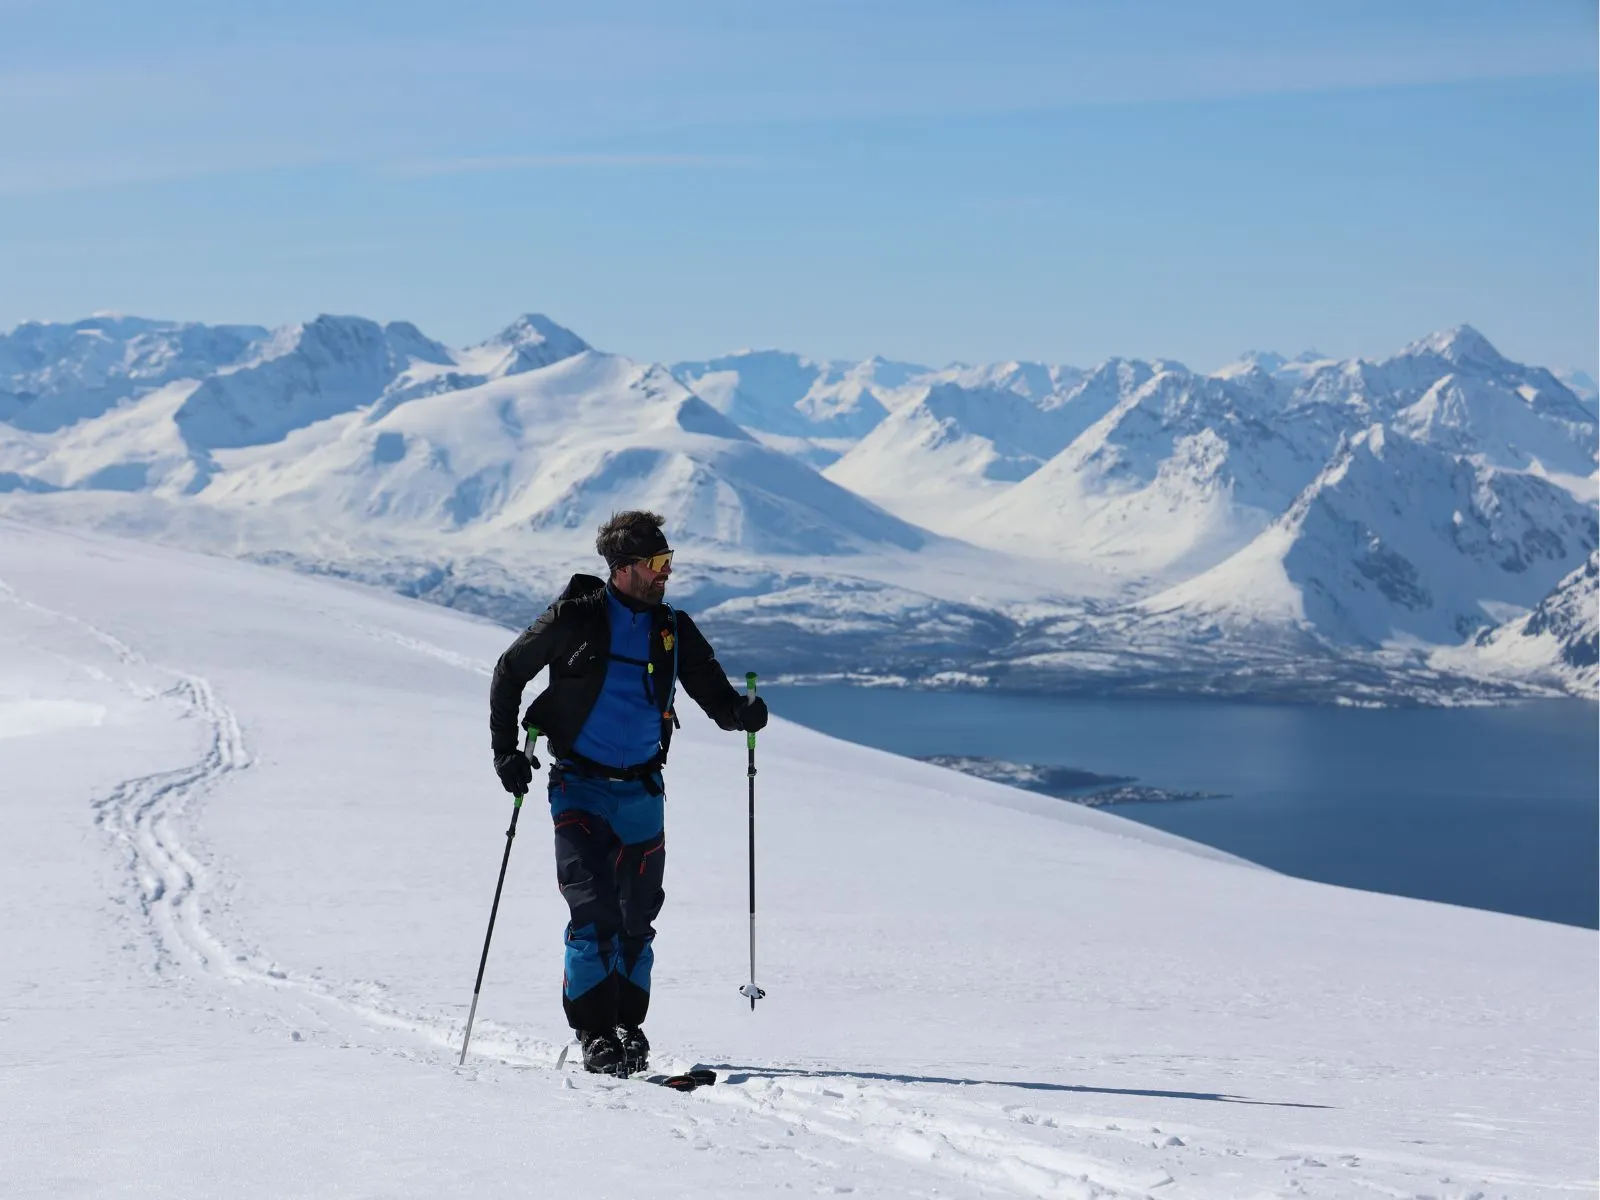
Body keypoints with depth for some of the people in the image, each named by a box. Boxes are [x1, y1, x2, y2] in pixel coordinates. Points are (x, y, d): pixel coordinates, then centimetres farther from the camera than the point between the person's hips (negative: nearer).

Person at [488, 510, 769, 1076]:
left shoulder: (673, 630, 5)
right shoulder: (575, 619, -7)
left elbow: (714, 696, 12)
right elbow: (509, 672, 4)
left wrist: (742, 712, -11)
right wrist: (506, 751, -2)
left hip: (641, 790, 4)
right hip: (580, 786, -3)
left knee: (637, 915, 5)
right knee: (594, 911, -12)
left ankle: (628, 1026, 18)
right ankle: (596, 1034, -5)